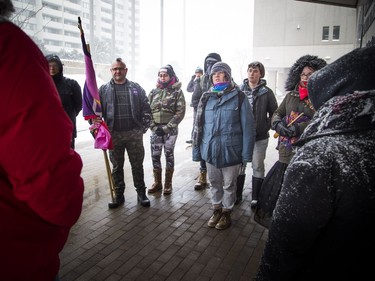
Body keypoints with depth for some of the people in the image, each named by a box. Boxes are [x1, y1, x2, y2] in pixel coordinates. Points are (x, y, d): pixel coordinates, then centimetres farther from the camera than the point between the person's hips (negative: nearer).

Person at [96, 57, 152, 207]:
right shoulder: (104, 89, 5)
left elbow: (146, 109, 5)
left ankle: (141, 193, 22)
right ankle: (119, 195, 24)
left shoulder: (136, 88, 5)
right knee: (117, 167, 11)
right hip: (114, 135, 1)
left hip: (134, 134, 0)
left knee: (137, 165, 8)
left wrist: (144, 126, -4)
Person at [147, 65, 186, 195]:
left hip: (170, 129, -3)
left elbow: (180, 112, -8)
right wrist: (153, 126, -7)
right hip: (155, 129, 3)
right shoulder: (154, 92, 8)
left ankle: (168, 184, 17)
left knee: (169, 155, 5)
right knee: (155, 155, 5)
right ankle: (157, 182, 21)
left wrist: (166, 128, -14)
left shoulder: (177, 91, -2)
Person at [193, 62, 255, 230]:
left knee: (229, 185, 13)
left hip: (231, 151, -3)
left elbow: (247, 127, -9)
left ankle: (226, 212, 33)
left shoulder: (239, 97, -7)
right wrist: (197, 150, 3)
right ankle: (216, 210, 38)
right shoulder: (206, 98, 4)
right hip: (211, 151, 3)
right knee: (214, 183, 18)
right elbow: (199, 125, 5)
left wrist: (246, 153, -12)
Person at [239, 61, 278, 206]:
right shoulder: (240, 90, 2)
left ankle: (255, 198, 20)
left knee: (258, 167, 8)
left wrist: (267, 126, -4)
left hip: (260, 137, -1)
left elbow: (274, 112, 5)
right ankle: (237, 194, 27)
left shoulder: (266, 92, -2)